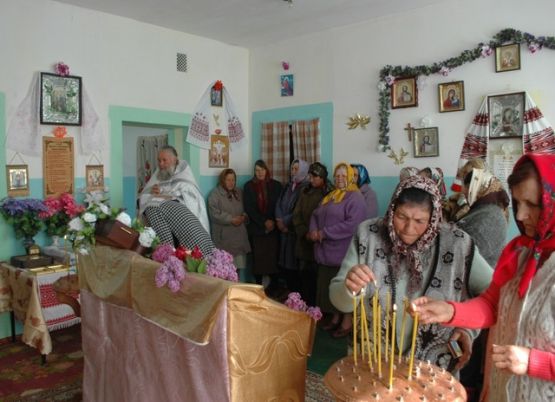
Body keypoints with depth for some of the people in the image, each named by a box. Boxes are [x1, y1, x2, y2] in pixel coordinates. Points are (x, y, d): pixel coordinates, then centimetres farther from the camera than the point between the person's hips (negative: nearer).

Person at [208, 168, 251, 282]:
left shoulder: (239, 193, 18)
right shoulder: (215, 194, -2)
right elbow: (215, 213, -12)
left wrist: (244, 217, -3)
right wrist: (231, 219, -18)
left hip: (239, 235, 5)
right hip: (224, 237, -5)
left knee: (241, 265, 6)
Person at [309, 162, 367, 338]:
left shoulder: (355, 197, -10)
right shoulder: (329, 197, 16)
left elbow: (353, 224, -23)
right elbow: (315, 215, 15)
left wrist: (325, 233, -19)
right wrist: (313, 230, -8)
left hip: (344, 252, -8)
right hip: (327, 251, 8)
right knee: (330, 286, 14)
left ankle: (347, 321, 15)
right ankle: (336, 317, 28)